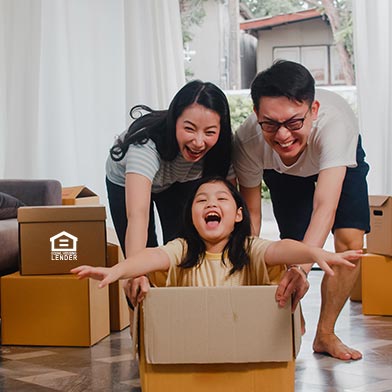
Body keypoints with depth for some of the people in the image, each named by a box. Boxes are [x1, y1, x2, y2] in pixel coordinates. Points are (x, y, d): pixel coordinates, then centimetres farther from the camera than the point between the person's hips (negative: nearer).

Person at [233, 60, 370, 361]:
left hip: (341, 160, -1)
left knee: (350, 240, -18)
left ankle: (325, 335, -1)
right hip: (283, 170, 2)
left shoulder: (334, 122, -47)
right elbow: (250, 214, -24)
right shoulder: (247, 141, -37)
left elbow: (325, 207, -56)